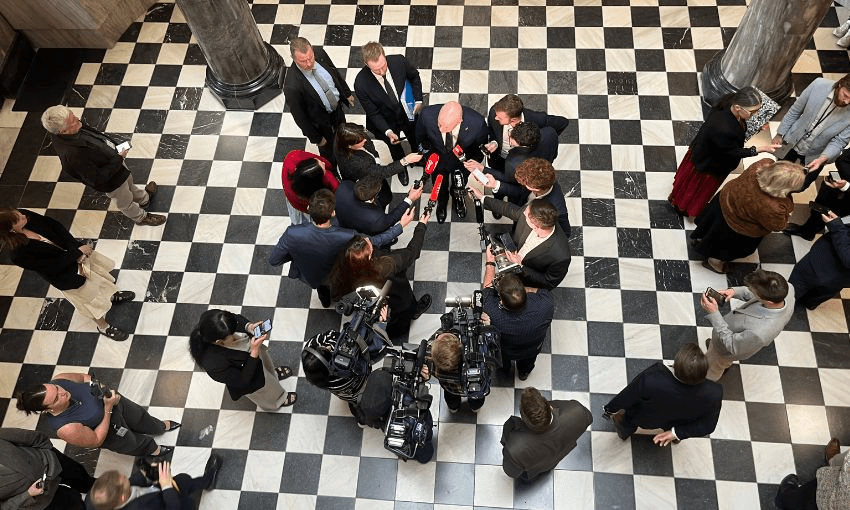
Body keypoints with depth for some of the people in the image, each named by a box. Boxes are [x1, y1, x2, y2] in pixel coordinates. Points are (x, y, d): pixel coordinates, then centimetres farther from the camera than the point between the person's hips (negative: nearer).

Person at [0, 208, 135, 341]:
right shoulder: (19, 253, -36)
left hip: (73, 249, 6)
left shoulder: (25, 216, -20)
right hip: (67, 275, -6)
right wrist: (77, 252, -22)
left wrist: (77, 245, -17)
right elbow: (54, 266, -28)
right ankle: (103, 327, 45)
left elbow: (56, 226, -8)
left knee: (103, 275, 30)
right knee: (94, 301, 16)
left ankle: (111, 295, 62)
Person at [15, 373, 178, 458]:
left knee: (141, 418, 32)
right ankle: (153, 450, 63)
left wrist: (102, 388, -23)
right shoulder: (66, 429, -44)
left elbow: (84, 377, -8)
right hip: (108, 431, -4)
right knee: (134, 444, 27)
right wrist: (108, 408, -34)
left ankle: (161, 427, 67)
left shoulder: (59, 380, -32)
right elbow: (96, 440, -27)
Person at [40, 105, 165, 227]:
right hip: (112, 181, -7)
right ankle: (141, 217, 52)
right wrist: (118, 159, -31)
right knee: (125, 202, 24)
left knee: (130, 185, 36)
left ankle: (144, 198, 65)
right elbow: (97, 179, -34)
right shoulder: (72, 155, -42)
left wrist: (116, 144, 1)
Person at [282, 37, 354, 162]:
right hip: (321, 120, -5)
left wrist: (347, 93, 10)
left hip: (337, 106, 5)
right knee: (327, 147, 24)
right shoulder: (292, 85, -40)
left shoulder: (320, 53, -25)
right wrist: (315, 138, -16)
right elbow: (299, 116, -26)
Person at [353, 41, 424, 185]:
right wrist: (388, 132, -34)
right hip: (387, 122, -2)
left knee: (415, 139, 31)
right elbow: (373, 113, -23)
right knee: (395, 148, 29)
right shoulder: (361, 83, -36)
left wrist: (418, 100, -13)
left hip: (408, 112, 2)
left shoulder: (399, 61, -30)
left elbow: (414, 76, -6)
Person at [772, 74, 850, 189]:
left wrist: (822, 159, -37)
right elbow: (795, 110, -9)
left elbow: (839, 141, -20)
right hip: (793, 142, 1)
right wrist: (780, 134, -2)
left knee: (801, 187, 18)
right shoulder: (819, 85, -25)